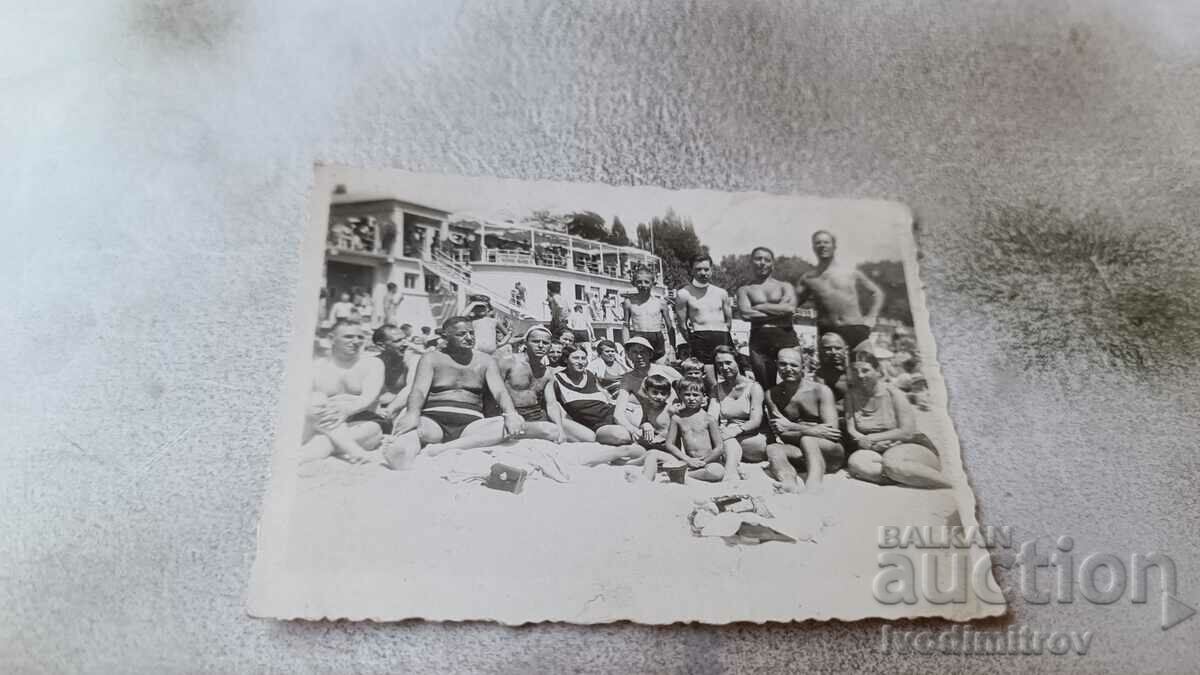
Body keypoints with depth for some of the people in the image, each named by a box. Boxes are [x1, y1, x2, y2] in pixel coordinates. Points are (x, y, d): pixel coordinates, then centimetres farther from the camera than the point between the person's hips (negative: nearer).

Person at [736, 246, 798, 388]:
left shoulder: (784, 286, 14)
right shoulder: (745, 290, 14)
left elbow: (790, 308, -5)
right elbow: (746, 314, -5)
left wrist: (759, 307, -3)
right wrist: (779, 312, -5)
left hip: (786, 338, 0)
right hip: (759, 340, 0)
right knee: (765, 387, 0)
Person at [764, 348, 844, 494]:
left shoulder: (821, 390, -4)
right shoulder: (772, 395, 3)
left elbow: (831, 430, -13)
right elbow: (782, 435, -3)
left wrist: (792, 427, -13)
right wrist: (813, 431, -18)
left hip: (830, 454, -3)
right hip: (799, 453, 3)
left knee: (807, 440, -33)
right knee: (773, 449, -25)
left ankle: (813, 487, -58)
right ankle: (790, 486, -53)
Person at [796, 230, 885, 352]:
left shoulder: (849, 270, 11)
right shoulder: (808, 278, 10)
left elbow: (876, 292, 18)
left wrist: (871, 317, 7)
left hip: (855, 328, 0)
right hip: (827, 331, 0)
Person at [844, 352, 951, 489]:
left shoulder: (893, 394, -5)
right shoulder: (851, 395, 8)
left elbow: (907, 432, -12)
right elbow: (851, 430, 1)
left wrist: (873, 438, -14)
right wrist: (862, 440, -20)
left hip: (911, 447, -4)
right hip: (877, 452, 4)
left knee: (891, 462, -39)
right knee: (855, 461, -30)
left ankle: (948, 486, -26)